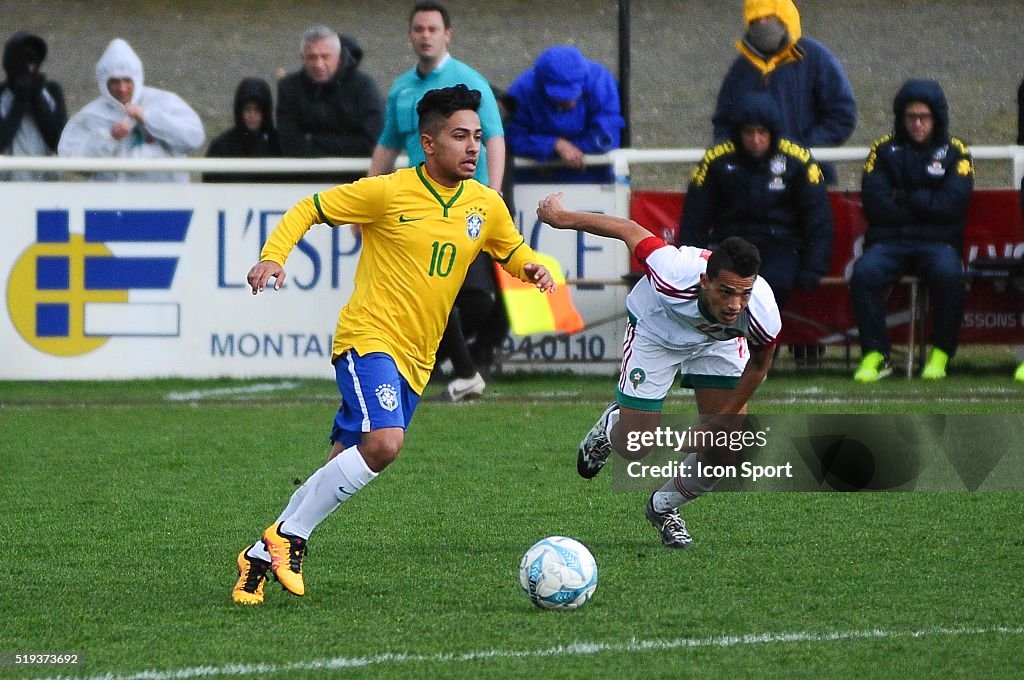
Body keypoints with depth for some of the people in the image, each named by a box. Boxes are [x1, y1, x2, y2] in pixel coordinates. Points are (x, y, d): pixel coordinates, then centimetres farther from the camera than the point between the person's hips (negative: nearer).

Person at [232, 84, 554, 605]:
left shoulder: (485, 205, 7)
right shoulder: (389, 192, -8)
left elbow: (514, 252, 23)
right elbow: (308, 210, -2)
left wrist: (533, 269, -1)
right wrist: (273, 256, -17)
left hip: (415, 360, 6)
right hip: (369, 337, -6)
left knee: (341, 469, 7)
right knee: (385, 442, -28)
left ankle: (263, 556, 19)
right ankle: (288, 538, -14)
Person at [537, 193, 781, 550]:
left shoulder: (763, 316, -37)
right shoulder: (675, 274, -46)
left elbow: (759, 363, -12)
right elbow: (630, 230, -27)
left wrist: (724, 419, -6)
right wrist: (561, 217, -14)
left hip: (720, 342, 2)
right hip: (655, 331, -2)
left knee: (728, 448, -4)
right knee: (634, 447, -4)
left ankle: (664, 507, 26)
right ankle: (610, 428, 36)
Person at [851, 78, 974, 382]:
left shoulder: (955, 152, 8)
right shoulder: (883, 149, 11)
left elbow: (951, 206, -6)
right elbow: (874, 204, -2)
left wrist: (904, 197, -3)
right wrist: (927, 206, -1)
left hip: (937, 242, -1)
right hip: (889, 241, 1)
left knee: (948, 274, -36)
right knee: (864, 273, -32)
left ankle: (941, 355, -20)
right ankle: (876, 356, -23)